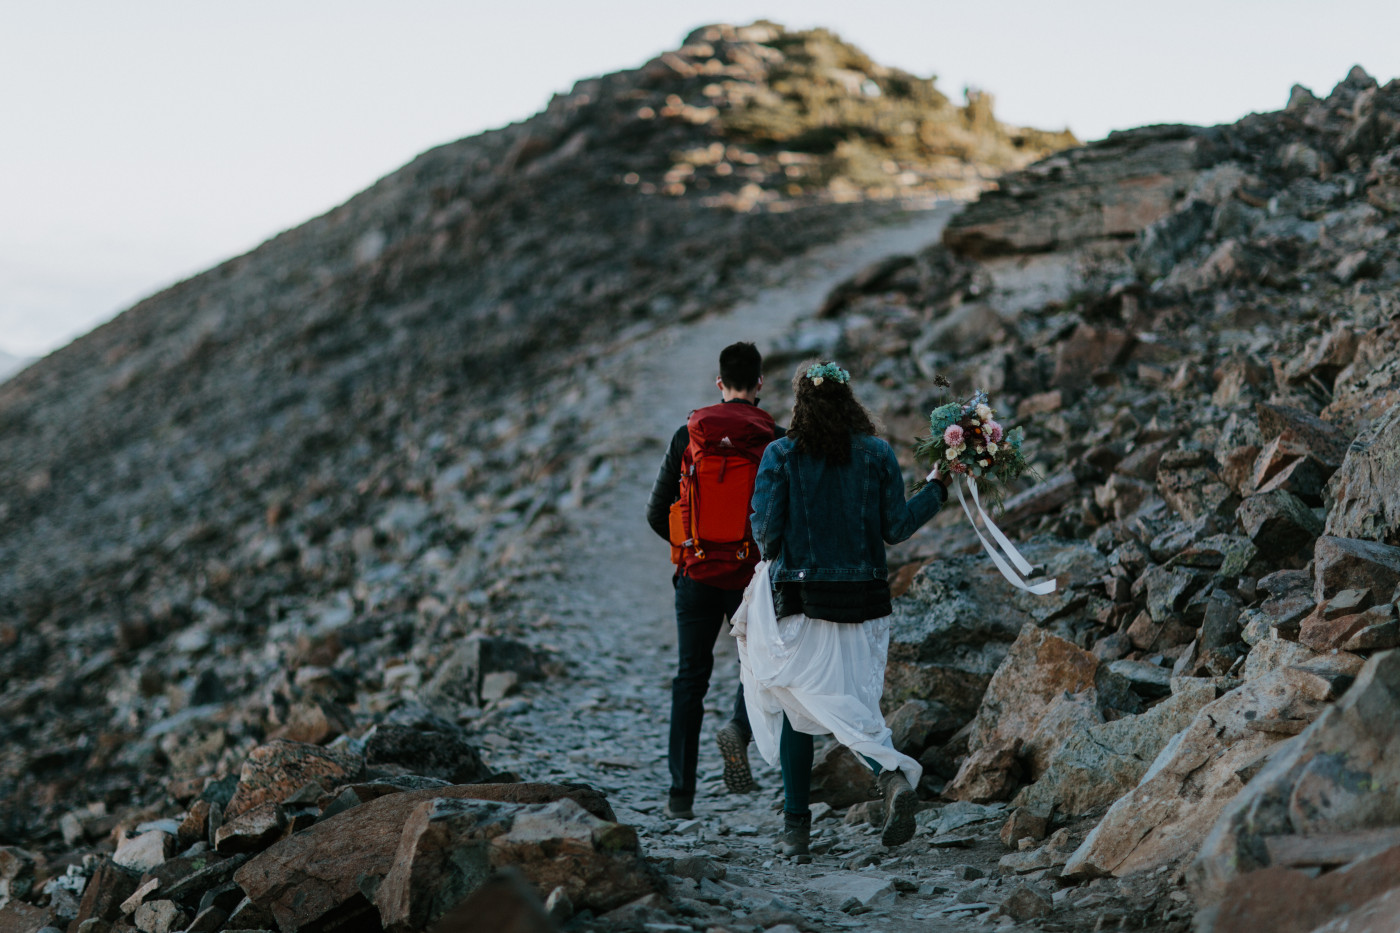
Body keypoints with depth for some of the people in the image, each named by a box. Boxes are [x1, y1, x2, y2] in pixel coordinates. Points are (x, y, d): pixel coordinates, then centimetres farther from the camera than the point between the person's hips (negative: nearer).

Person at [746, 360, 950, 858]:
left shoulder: (781, 455, -6)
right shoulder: (877, 453, 0)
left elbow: (765, 530, -7)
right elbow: (894, 528, 1)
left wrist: (773, 555, 15)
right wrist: (936, 489, 15)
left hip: (799, 597, -2)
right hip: (864, 600, 2)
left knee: (796, 706, 10)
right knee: (853, 704, 9)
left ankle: (796, 826, 9)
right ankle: (894, 774, -22)